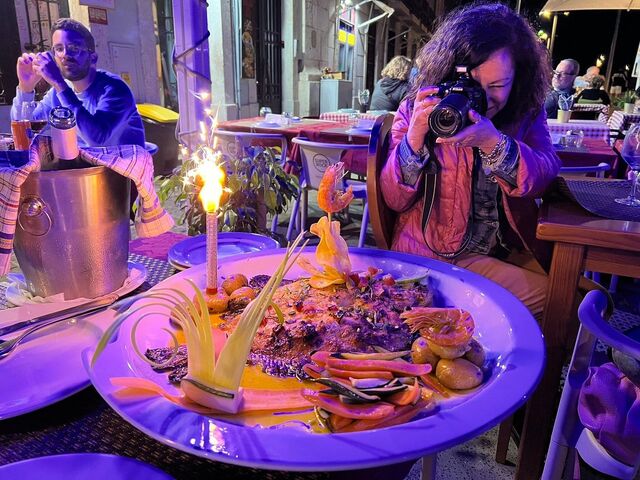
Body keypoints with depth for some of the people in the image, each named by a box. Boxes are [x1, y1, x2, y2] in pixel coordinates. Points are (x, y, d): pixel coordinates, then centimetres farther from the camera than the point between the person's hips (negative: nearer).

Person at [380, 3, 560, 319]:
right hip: (436, 255, -4)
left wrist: (494, 143, -33)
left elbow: (543, 178, -15)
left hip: (510, 250, 5)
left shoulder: (526, 113, 2)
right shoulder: (416, 111, -6)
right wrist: (414, 139, -28)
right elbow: (395, 200, -11)